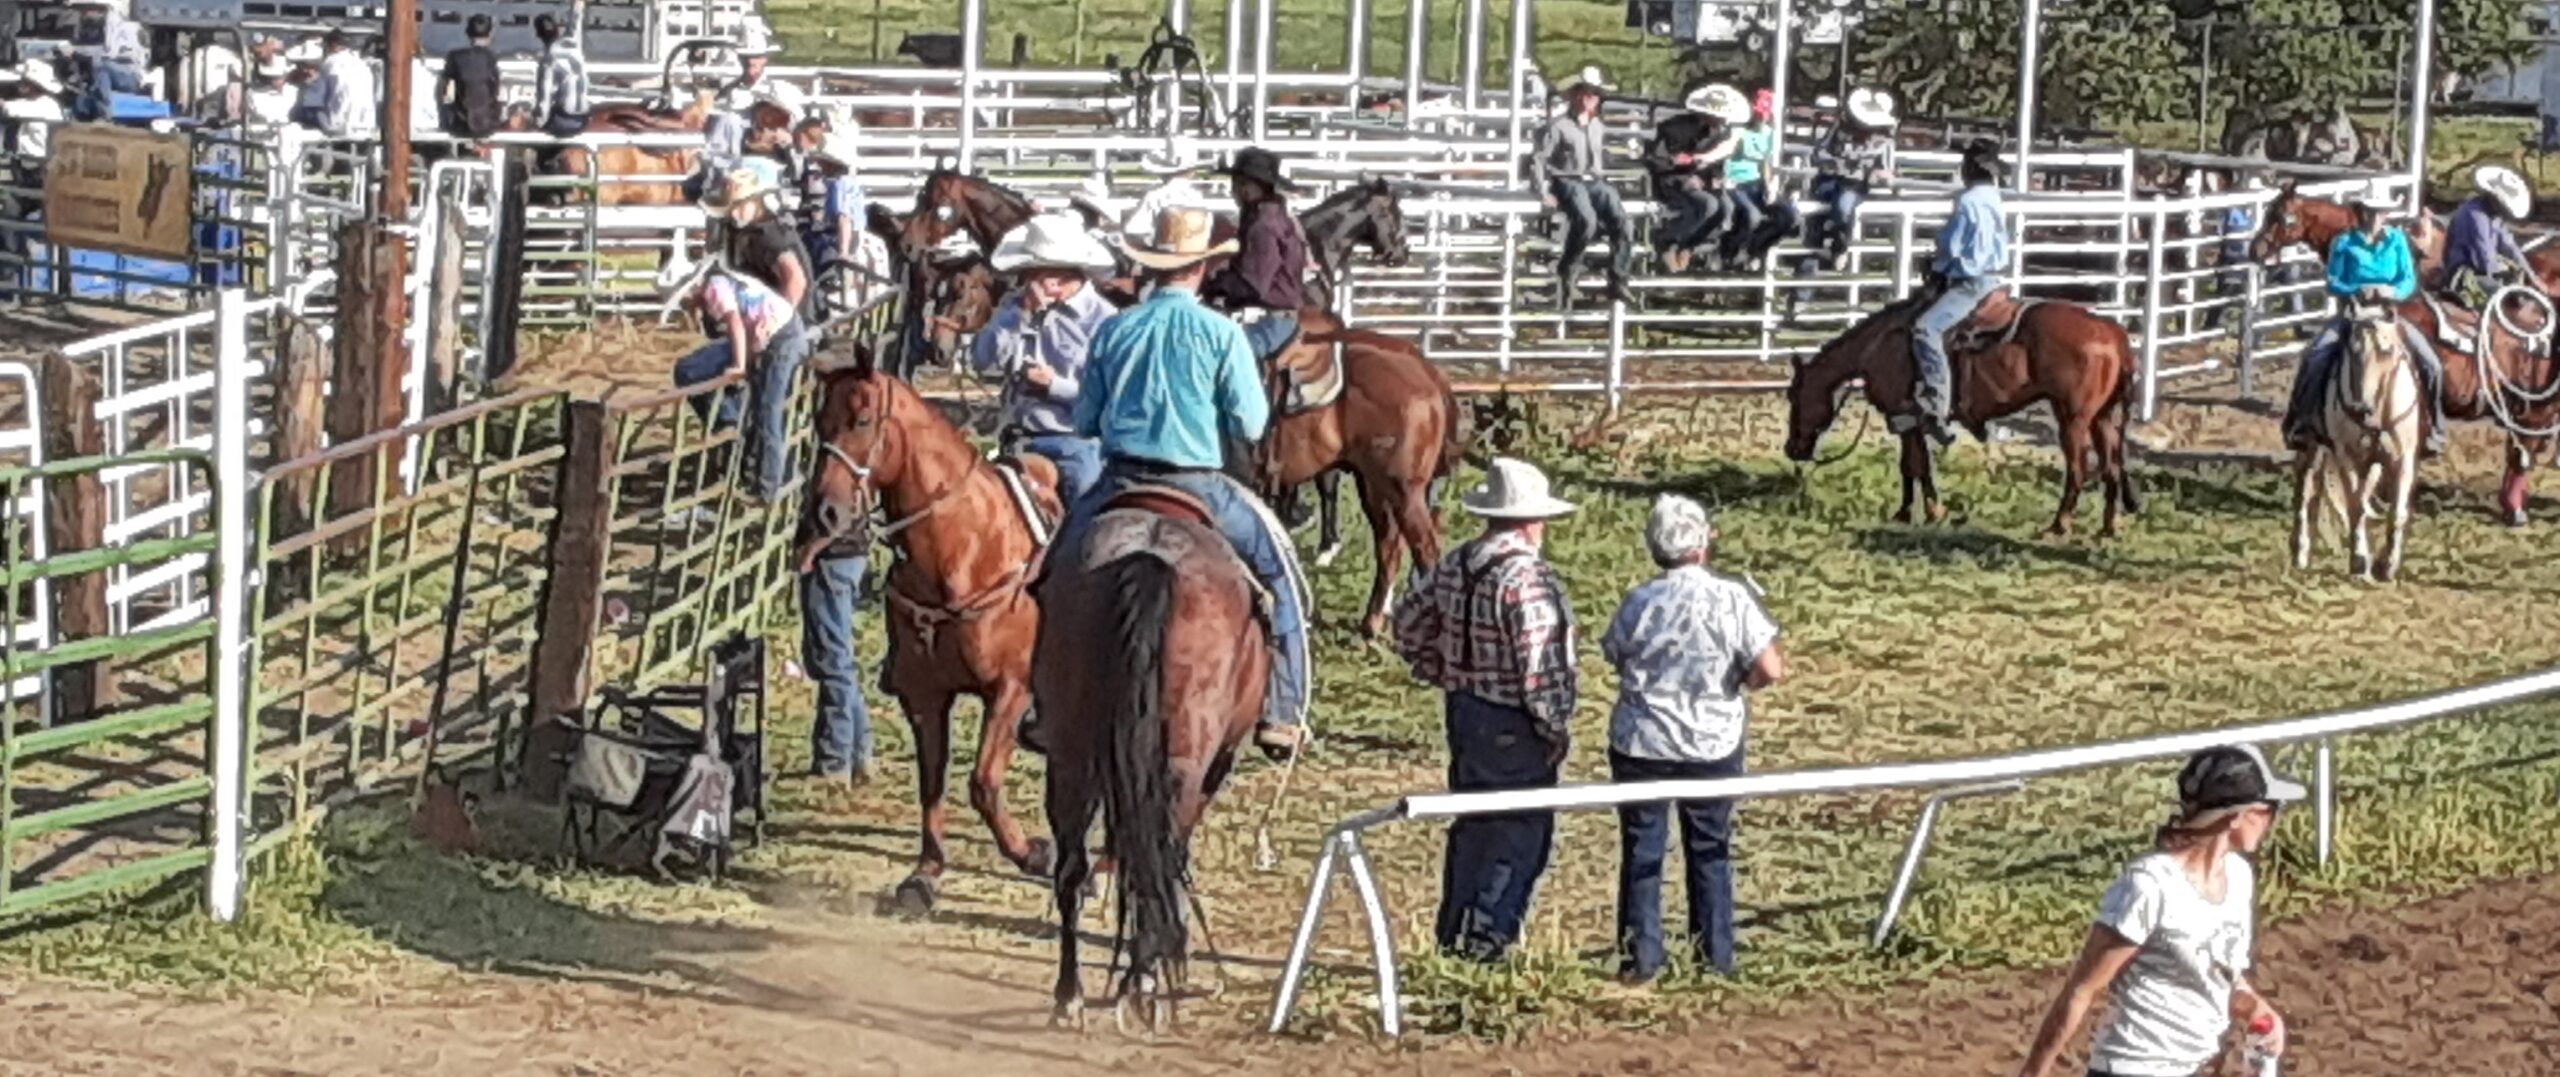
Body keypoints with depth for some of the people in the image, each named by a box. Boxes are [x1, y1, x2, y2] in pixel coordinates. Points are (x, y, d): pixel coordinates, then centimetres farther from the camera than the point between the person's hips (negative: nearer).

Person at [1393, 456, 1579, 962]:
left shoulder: (1452, 567, 3)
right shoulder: (1526, 578, -22)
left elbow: (1409, 630, 13)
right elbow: (1540, 664, -24)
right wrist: (1556, 727, -13)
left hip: (1463, 712, 8)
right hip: (1513, 726, -8)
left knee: (1473, 822, 20)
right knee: (1520, 829, 6)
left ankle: (1453, 930, 28)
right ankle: (1486, 933, 8)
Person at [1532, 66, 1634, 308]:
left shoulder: (1598, 128, 19)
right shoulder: (1558, 127, 1)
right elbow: (1537, 160, -3)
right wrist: (1544, 193, -12)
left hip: (1594, 181, 5)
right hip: (1567, 181, -5)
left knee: (1620, 219, -24)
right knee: (1586, 220, -35)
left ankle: (1617, 281, -20)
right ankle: (1566, 272, -16)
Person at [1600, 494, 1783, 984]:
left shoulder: (1640, 602, -10)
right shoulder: (1732, 598, -14)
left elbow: (1616, 657, 4)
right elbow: (1771, 670, -16)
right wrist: (1740, 680, 3)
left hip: (1642, 743, 0)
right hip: (1713, 745, 0)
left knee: (1642, 851, 10)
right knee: (1710, 851, 15)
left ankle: (1641, 959, 12)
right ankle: (1716, 956, 20)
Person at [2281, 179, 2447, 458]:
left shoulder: (2397, 241, 4)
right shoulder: (2345, 244, -2)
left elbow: (2409, 280, 1)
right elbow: (2333, 283, -4)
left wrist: (2394, 292, -22)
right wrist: (2356, 291, -23)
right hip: (2351, 314, -2)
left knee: (2431, 364, -12)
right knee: (2315, 358, -25)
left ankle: (2433, 427, 5)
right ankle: (2301, 420, -11)